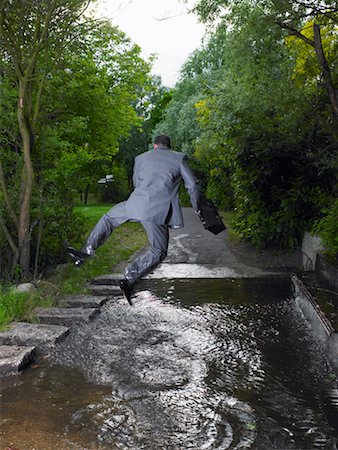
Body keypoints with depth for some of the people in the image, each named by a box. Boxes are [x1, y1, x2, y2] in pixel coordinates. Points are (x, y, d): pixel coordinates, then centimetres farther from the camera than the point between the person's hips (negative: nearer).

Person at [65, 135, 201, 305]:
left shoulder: (141, 158, 21)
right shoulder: (179, 158, 13)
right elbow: (193, 186, 10)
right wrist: (196, 207, 25)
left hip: (137, 203, 2)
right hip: (159, 211, -2)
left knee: (108, 218, 27)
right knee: (158, 251, 10)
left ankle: (86, 251, 13)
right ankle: (130, 278, -10)